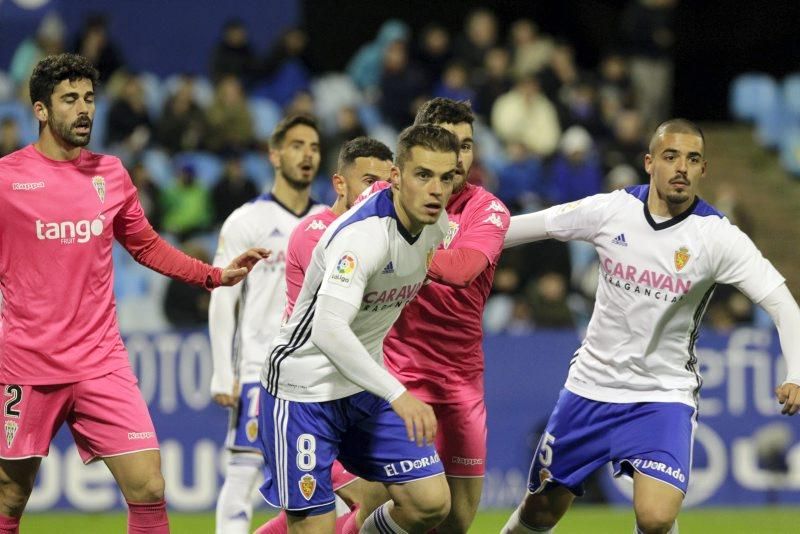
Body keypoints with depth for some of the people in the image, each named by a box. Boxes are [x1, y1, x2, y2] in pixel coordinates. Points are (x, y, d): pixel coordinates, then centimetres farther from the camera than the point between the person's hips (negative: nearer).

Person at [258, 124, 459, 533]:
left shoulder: (435, 223, -2)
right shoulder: (363, 234, -28)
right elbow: (328, 330, -40)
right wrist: (398, 395, -47)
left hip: (365, 384, 8)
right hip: (305, 389, -8)